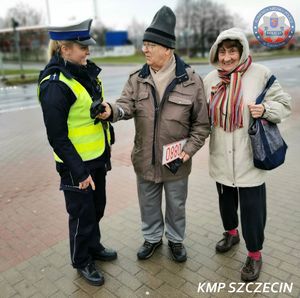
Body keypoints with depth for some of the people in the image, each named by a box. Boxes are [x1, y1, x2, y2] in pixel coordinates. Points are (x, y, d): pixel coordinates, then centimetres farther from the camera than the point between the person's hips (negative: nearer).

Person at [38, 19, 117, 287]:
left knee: (97, 207, 22)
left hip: (98, 157, 8)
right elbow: (57, 137, -21)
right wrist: (79, 171, -19)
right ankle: (82, 261, 34)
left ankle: (94, 246, 46)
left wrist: (107, 143, 17)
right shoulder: (55, 84, -22)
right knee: (82, 214, 10)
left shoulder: (86, 71, 3)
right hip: (76, 164, -7)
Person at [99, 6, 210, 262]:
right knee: (148, 204, 20)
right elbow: (127, 105, -14)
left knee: (176, 205, 19)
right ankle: (152, 237, 46)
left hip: (176, 161, -2)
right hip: (145, 160, 3)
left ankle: (175, 239, 45)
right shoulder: (137, 79, -2)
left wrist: (189, 150, -13)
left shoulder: (191, 81, -11)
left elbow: (202, 123, -5)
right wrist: (111, 110, -37)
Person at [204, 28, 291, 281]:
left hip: (249, 158, -4)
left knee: (252, 207, 5)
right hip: (221, 157, 4)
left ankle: (255, 255, 27)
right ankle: (231, 233, 49)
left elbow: (284, 104, -2)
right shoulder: (211, 79, 3)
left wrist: (265, 109, -22)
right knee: (226, 200, 22)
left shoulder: (260, 74, -10)